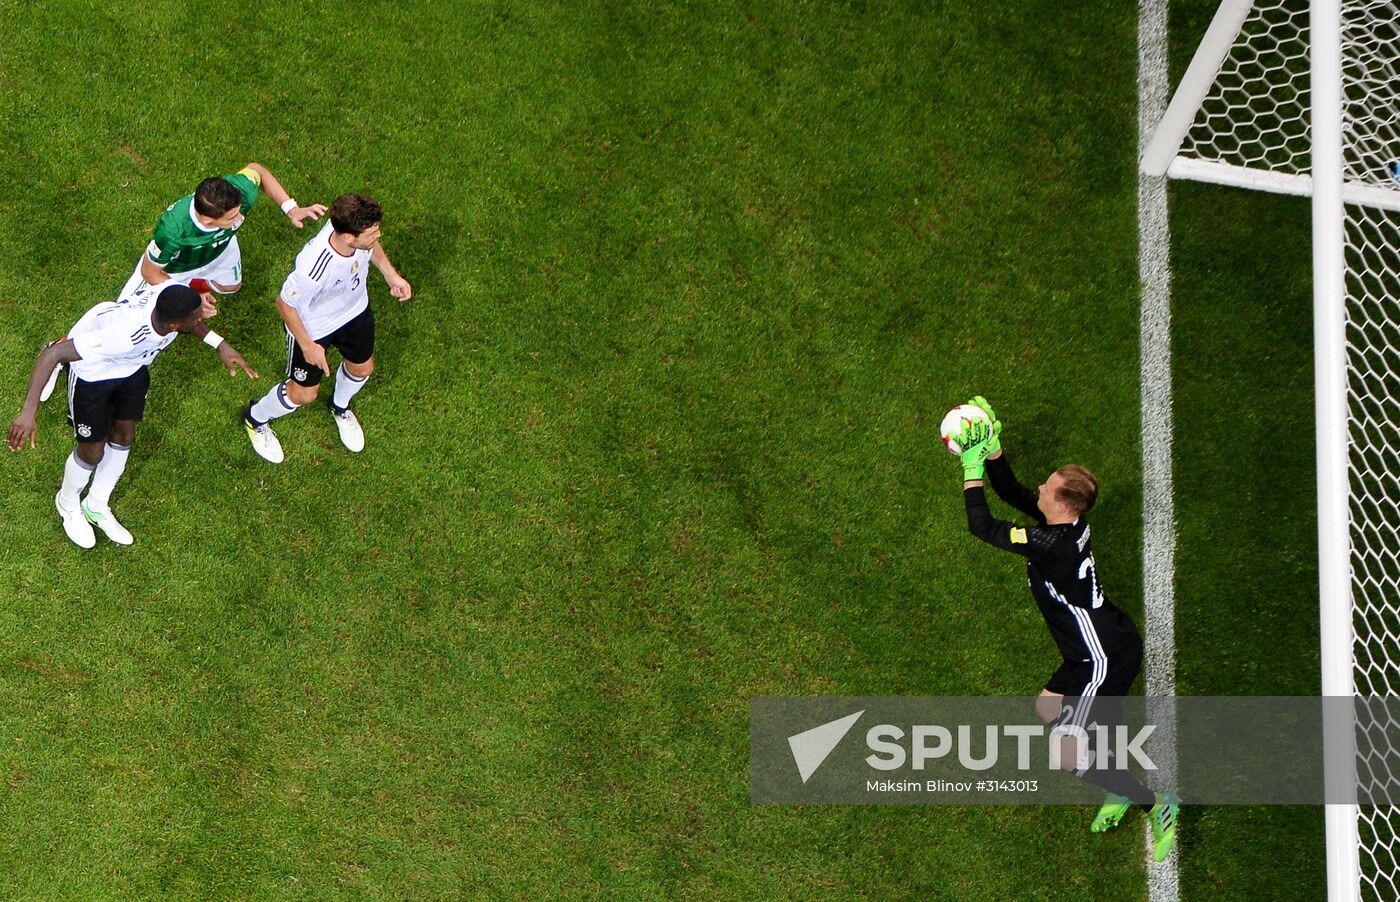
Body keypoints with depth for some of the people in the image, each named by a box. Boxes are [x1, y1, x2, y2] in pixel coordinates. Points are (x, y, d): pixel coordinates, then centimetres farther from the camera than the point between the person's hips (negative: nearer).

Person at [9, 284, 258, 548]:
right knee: (93, 451, 8)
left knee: (124, 436, 18)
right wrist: (28, 412, -48)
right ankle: (68, 504, 43)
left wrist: (221, 344, -13)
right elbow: (52, 354, -44)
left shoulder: (176, 294, -32)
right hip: (92, 370, -6)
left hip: (132, 365, 6)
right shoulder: (123, 335, -48)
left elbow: (191, 318, -3)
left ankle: (96, 506, 45)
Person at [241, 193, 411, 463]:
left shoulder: (353, 228, -30)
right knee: (304, 393, 13)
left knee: (362, 368, 27)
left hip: (356, 309, 6)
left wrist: (390, 274, 1)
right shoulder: (312, 269, -47)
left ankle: (340, 407, 62)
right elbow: (285, 304, -27)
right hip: (313, 328, -6)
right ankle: (255, 419, 46)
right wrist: (308, 346, -18)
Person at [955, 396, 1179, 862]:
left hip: (1107, 657, -10)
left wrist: (971, 469, -14)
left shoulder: (1051, 543, -27)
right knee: (1048, 706, 25)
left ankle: (1156, 806, 0)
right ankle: (1118, 790, 33)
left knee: (1069, 754, -10)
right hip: (1107, 647, 10)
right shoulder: (1069, 523, -1)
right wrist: (992, 448, 5)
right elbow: (1012, 493, 14)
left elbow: (982, 526, -20)